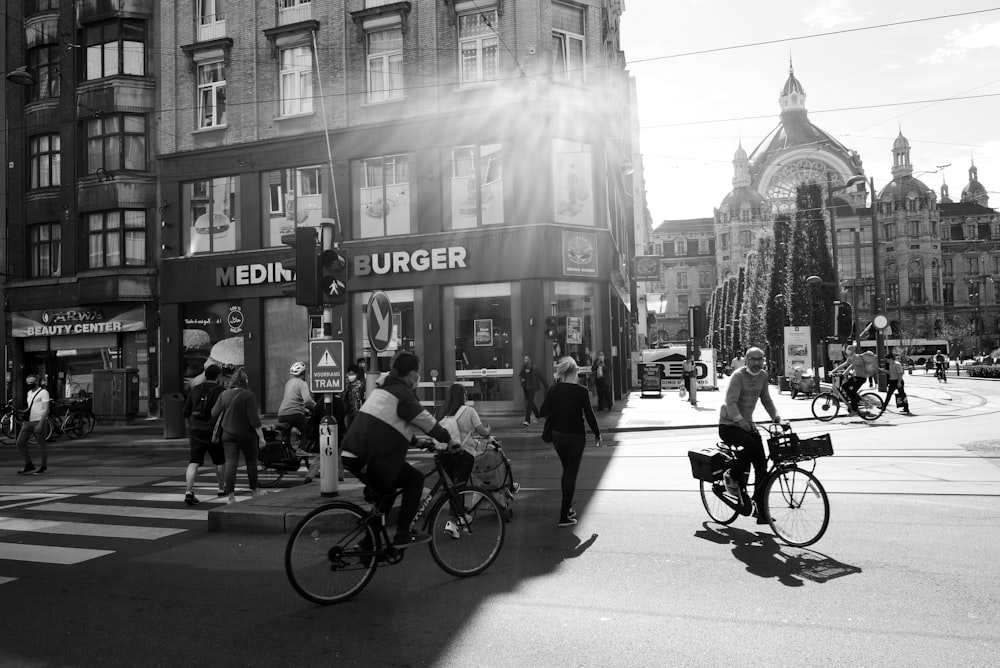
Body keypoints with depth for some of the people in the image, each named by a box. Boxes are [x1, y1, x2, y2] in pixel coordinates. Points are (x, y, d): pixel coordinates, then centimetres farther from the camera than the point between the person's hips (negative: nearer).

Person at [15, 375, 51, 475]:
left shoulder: (43, 392, -8)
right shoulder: (29, 393, 16)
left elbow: (46, 409, -14)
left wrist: (40, 424, -21)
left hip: (38, 421, -8)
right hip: (27, 422, 8)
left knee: (41, 445, 1)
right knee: (20, 443, 1)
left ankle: (43, 467, 14)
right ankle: (29, 466, 11)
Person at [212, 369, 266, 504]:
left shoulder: (224, 395, 1)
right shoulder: (248, 395, -13)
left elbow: (214, 414, 1)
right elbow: (253, 418, -16)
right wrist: (261, 436, -12)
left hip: (228, 434, 3)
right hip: (247, 435, -3)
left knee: (230, 464, 0)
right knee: (251, 462, 14)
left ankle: (230, 496, -6)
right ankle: (254, 490, 28)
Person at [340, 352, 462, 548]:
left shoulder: (382, 389, 19)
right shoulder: (402, 394, -8)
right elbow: (426, 421, -7)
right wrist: (449, 440, 5)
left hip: (350, 455, 9)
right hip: (368, 459, -9)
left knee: (385, 488, 29)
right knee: (415, 479, 5)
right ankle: (403, 535, 6)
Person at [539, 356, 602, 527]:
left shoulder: (553, 390, -4)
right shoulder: (581, 391, -13)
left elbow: (543, 412, -7)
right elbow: (589, 415, -10)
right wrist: (597, 434, 3)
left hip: (557, 434, 4)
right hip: (575, 436, -4)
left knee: (567, 471, 22)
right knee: (571, 474, 4)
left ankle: (567, 508, 31)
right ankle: (564, 516, 2)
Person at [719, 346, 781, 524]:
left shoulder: (763, 376, 5)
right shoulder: (738, 375, -16)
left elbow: (766, 399, 15)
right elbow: (730, 401, -25)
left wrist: (775, 415, -1)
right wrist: (739, 420, -39)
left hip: (747, 424, 7)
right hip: (729, 425, -7)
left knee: (761, 463, -3)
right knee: (750, 446, -33)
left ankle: (760, 509, 5)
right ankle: (733, 477, -6)